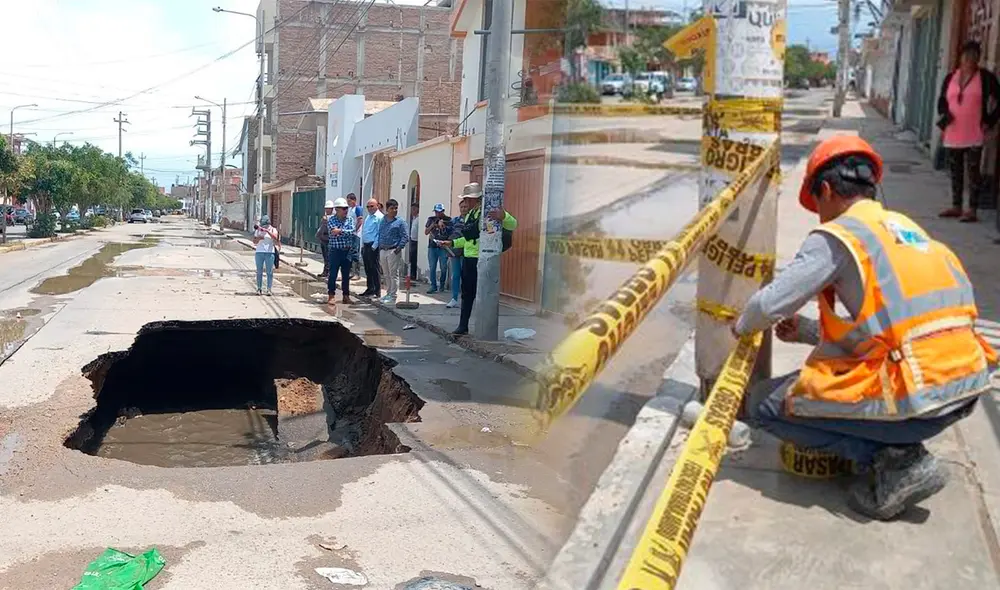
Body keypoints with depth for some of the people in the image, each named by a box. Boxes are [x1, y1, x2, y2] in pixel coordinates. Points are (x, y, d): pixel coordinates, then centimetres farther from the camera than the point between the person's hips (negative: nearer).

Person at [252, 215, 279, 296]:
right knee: (259, 271, 1)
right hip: (259, 252, 2)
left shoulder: (273, 230, 4)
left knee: (270, 272, -5)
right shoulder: (258, 230, 10)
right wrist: (258, 238, -14)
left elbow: (275, 237, -16)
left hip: (270, 253, -2)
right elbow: (254, 241, 8)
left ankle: (269, 289, -3)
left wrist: (267, 231, -26)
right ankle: (259, 289, 6)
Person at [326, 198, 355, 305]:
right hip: (335, 251, -3)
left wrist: (340, 231, -17)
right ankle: (331, 296, 5)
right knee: (333, 274, -2)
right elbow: (334, 233, -16)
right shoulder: (331, 219, -3)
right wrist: (347, 232, -13)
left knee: (346, 275, 10)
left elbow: (352, 232, -9)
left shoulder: (350, 219, 7)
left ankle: (346, 296, 18)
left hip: (347, 251, 4)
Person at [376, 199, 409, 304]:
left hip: (393, 251, -6)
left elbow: (405, 236, -8)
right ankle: (388, 293, 23)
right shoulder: (382, 221, 13)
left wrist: (399, 248, -16)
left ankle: (393, 296, 1)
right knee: (387, 275, 14)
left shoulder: (400, 222, -4)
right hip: (383, 251, 6)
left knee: (394, 274, -3)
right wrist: (379, 248, 12)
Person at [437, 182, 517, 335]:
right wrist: (452, 242, 23)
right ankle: (463, 325, 21)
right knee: (467, 293, 13)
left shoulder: (489, 212, -12)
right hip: (468, 258, 8)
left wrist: (503, 216, -40)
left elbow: (513, 225, -21)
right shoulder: (470, 214, 16)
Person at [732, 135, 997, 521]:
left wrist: (743, 326, 15)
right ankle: (898, 449, 14)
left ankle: (893, 461, -2)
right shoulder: (906, 226, 18)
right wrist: (809, 332, 29)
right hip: (967, 390, 9)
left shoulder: (837, 236, -6)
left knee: (764, 404, 5)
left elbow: (770, 305, -9)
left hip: (914, 401, -8)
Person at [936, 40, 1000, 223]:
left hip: (974, 135, -4)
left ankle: (972, 210, -3)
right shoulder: (950, 77, 10)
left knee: (973, 171, -5)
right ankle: (956, 206, 20)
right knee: (955, 171, 11)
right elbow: (942, 101, 17)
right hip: (952, 134, 4)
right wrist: (944, 121, 2)